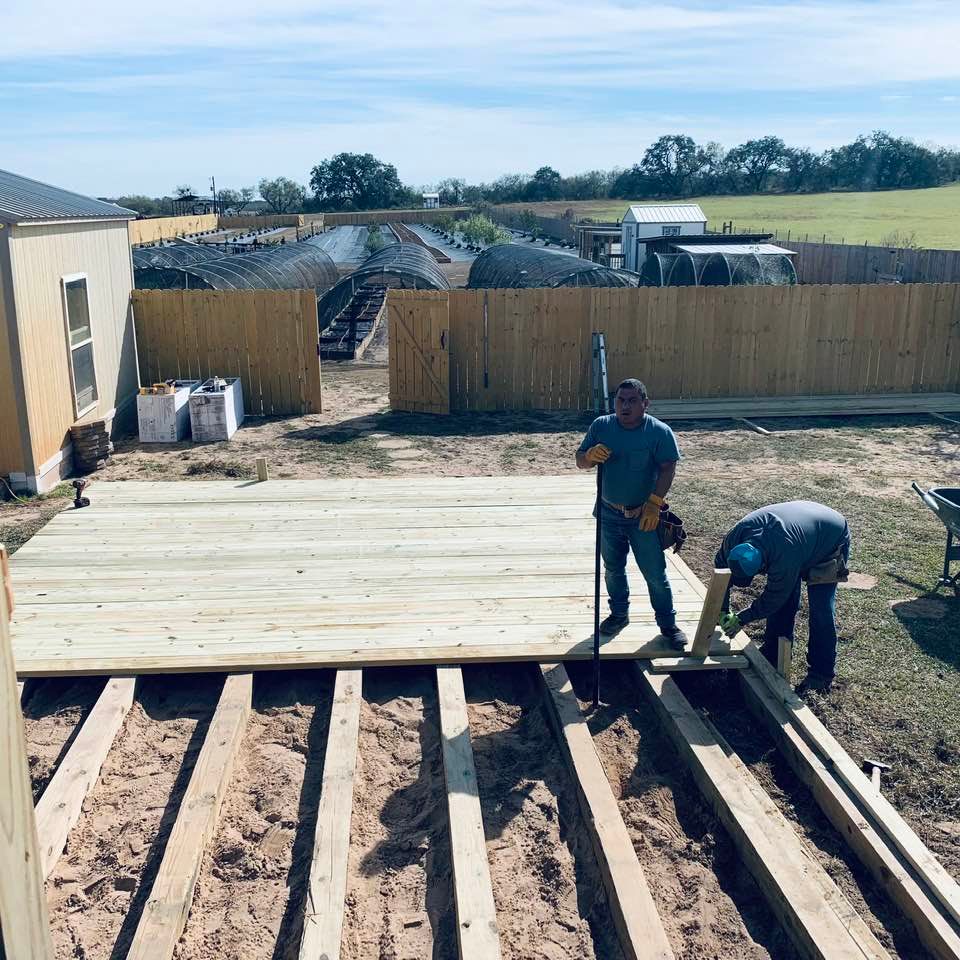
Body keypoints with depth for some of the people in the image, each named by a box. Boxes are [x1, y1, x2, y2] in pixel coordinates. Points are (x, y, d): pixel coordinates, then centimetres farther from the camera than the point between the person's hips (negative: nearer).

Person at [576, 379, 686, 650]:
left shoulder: (659, 431, -12)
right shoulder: (601, 426, -3)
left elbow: (667, 468, -15)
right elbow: (580, 461, 1)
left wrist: (654, 503, -24)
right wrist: (591, 456, -23)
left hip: (644, 516, -3)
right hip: (609, 513, 4)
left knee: (655, 572, 2)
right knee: (613, 568, 18)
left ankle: (668, 624, 17)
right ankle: (619, 614, 37)